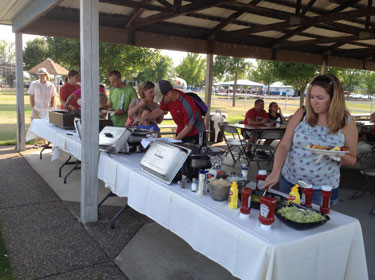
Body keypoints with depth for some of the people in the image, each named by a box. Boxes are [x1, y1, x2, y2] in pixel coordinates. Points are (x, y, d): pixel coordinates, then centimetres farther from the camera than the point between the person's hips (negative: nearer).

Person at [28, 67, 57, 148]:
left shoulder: (51, 85, 0)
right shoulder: (34, 84, -2)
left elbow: (53, 99, 5)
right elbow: (31, 97, 0)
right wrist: (33, 109, -6)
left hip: (47, 109, 0)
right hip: (36, 109, 0)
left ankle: (44, 142, 18)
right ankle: (36, 143, 15)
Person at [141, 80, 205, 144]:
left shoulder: (187, 104, -31)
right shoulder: (168, 98, -10)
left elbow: (188, 127, -22)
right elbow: (160, 110, 10)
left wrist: (175, 139, -19)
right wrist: (145, 117, -1)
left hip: (195, 134, -6)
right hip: (181, 132, 6)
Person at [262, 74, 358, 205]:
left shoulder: (347, 123, -7)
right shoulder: (302, 114, -6)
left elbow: (352, 160, 2)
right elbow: (284, 146, -8)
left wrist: (339, 156, -21)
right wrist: (275, 172, -21)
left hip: (323, 189, -2)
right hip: (290, 181, 2)